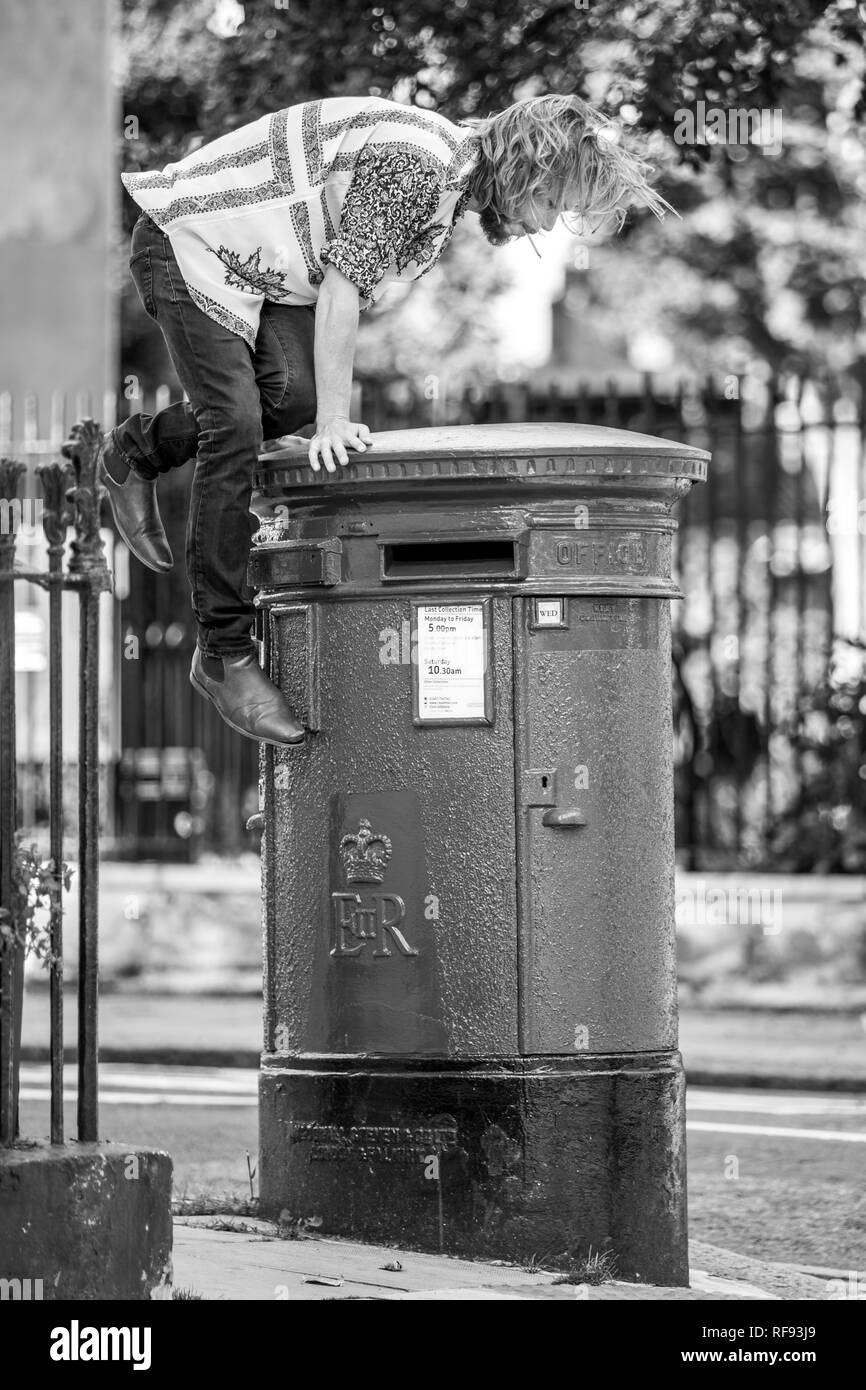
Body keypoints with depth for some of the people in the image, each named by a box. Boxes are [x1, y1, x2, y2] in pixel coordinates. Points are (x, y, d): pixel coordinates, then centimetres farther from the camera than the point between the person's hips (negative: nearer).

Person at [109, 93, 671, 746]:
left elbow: (355, 293, 11)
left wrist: (330, 416, 7)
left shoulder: (450, 193, 5)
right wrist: (334, 424, -24)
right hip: (187, 241, -9)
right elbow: (340, 288, -26)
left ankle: (139, 449, 15)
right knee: (235, 427, -17)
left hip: (260, 267, 9)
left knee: (294, 393, -11)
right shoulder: (413, 160, -26)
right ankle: (224, 654, -13)